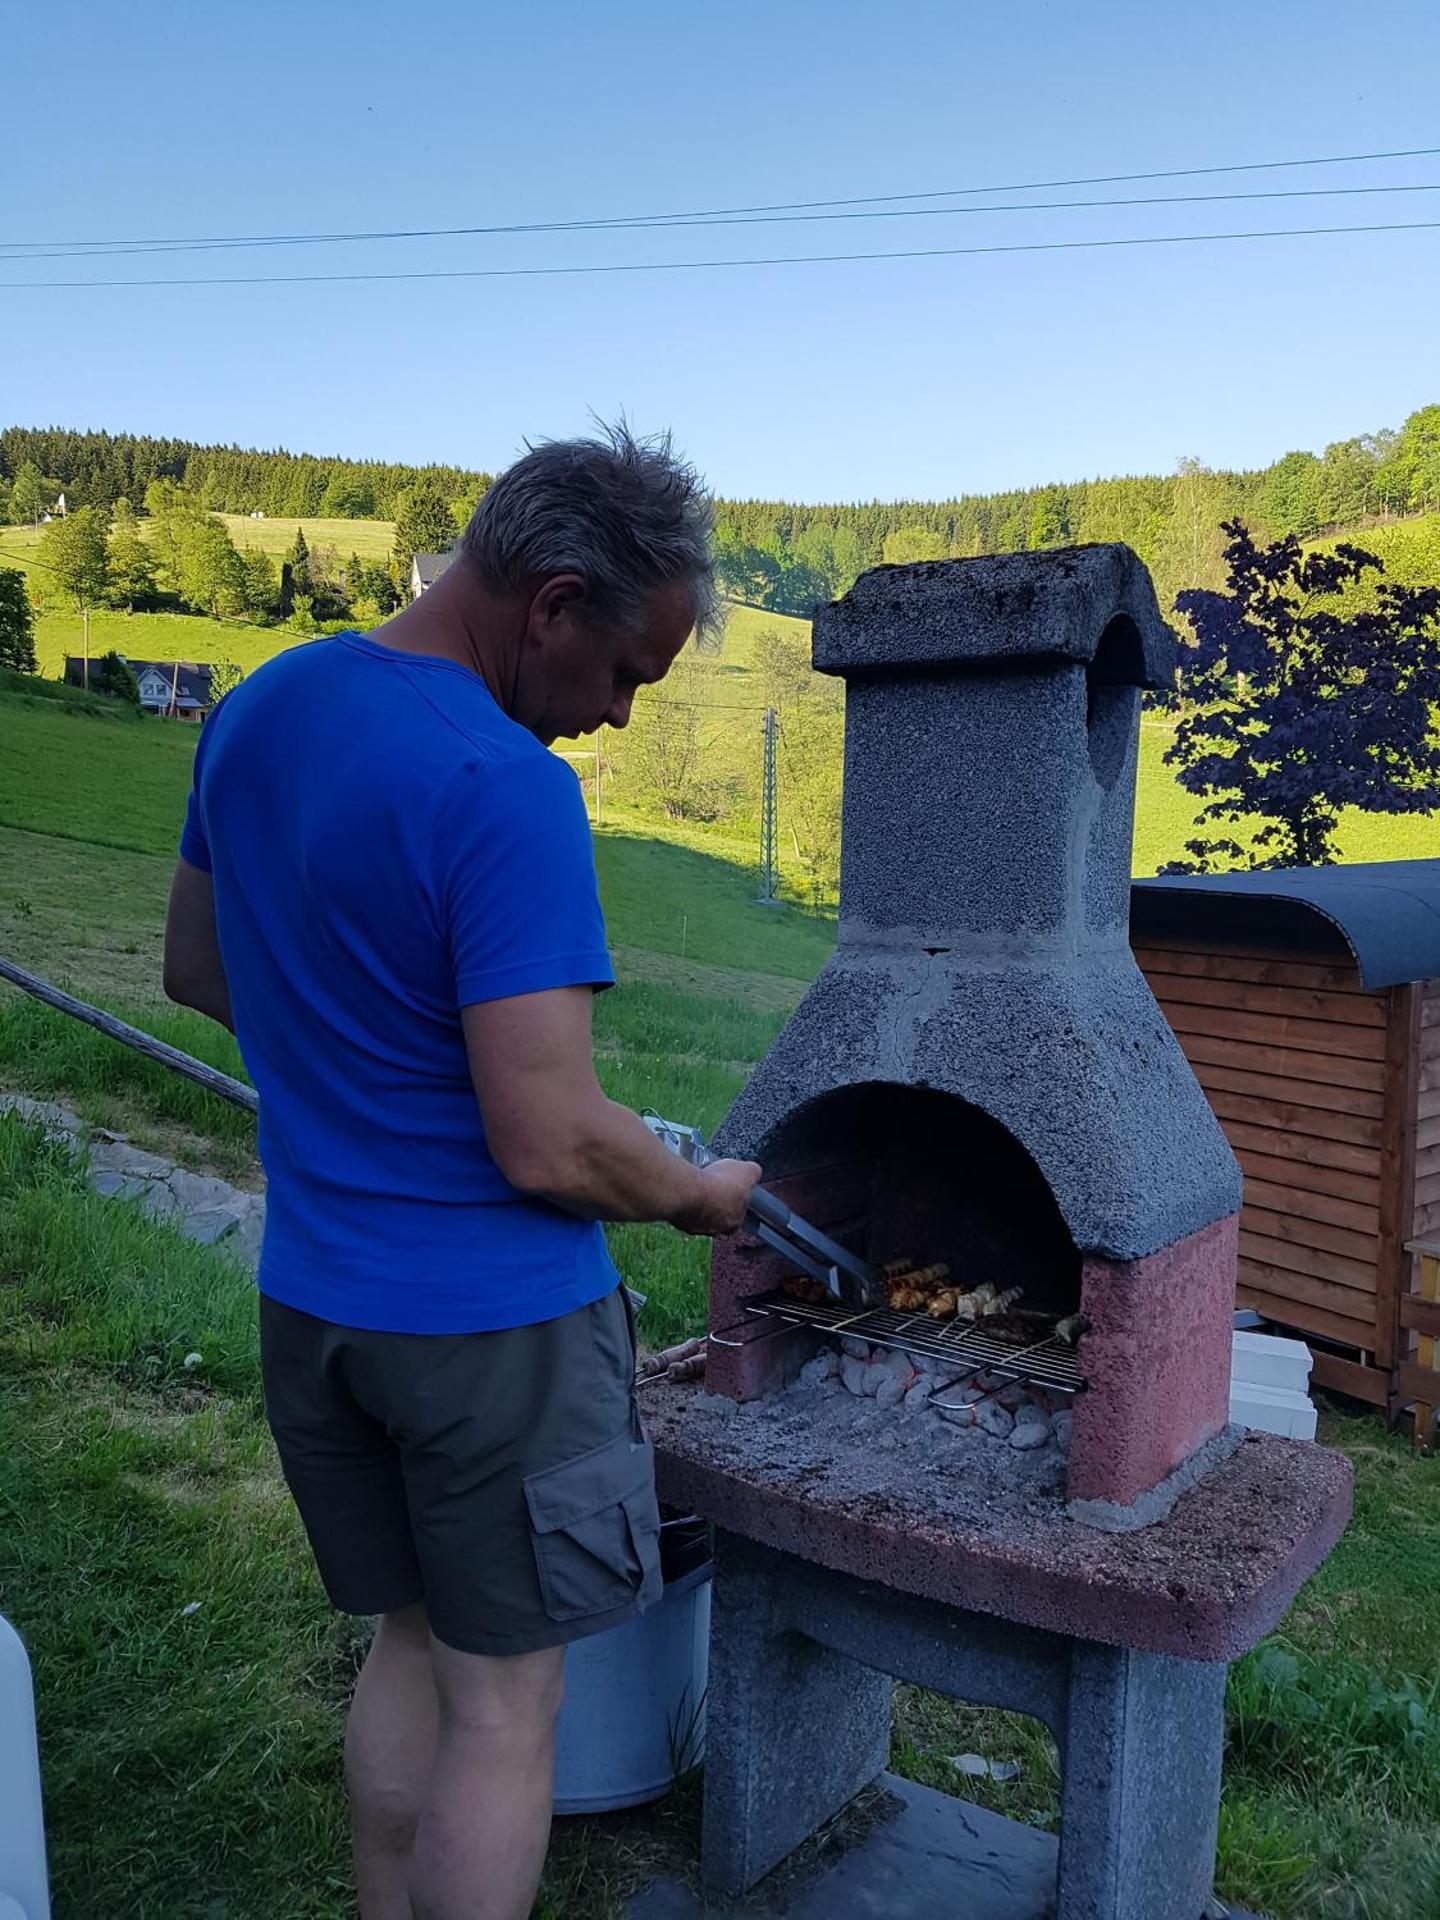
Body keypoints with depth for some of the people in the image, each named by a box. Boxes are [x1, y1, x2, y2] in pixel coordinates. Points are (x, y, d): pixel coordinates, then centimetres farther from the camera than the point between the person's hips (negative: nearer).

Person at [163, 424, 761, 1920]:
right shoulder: (505, 790, -24)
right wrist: (701, 1195, -6)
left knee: (408, 1642, 24)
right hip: (492, 1319, -7)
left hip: (308, 1295, 8)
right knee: (503, 1702, 12)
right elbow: (552, 1151, -25)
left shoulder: (255, 712, 2)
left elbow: (197, 971, 15)